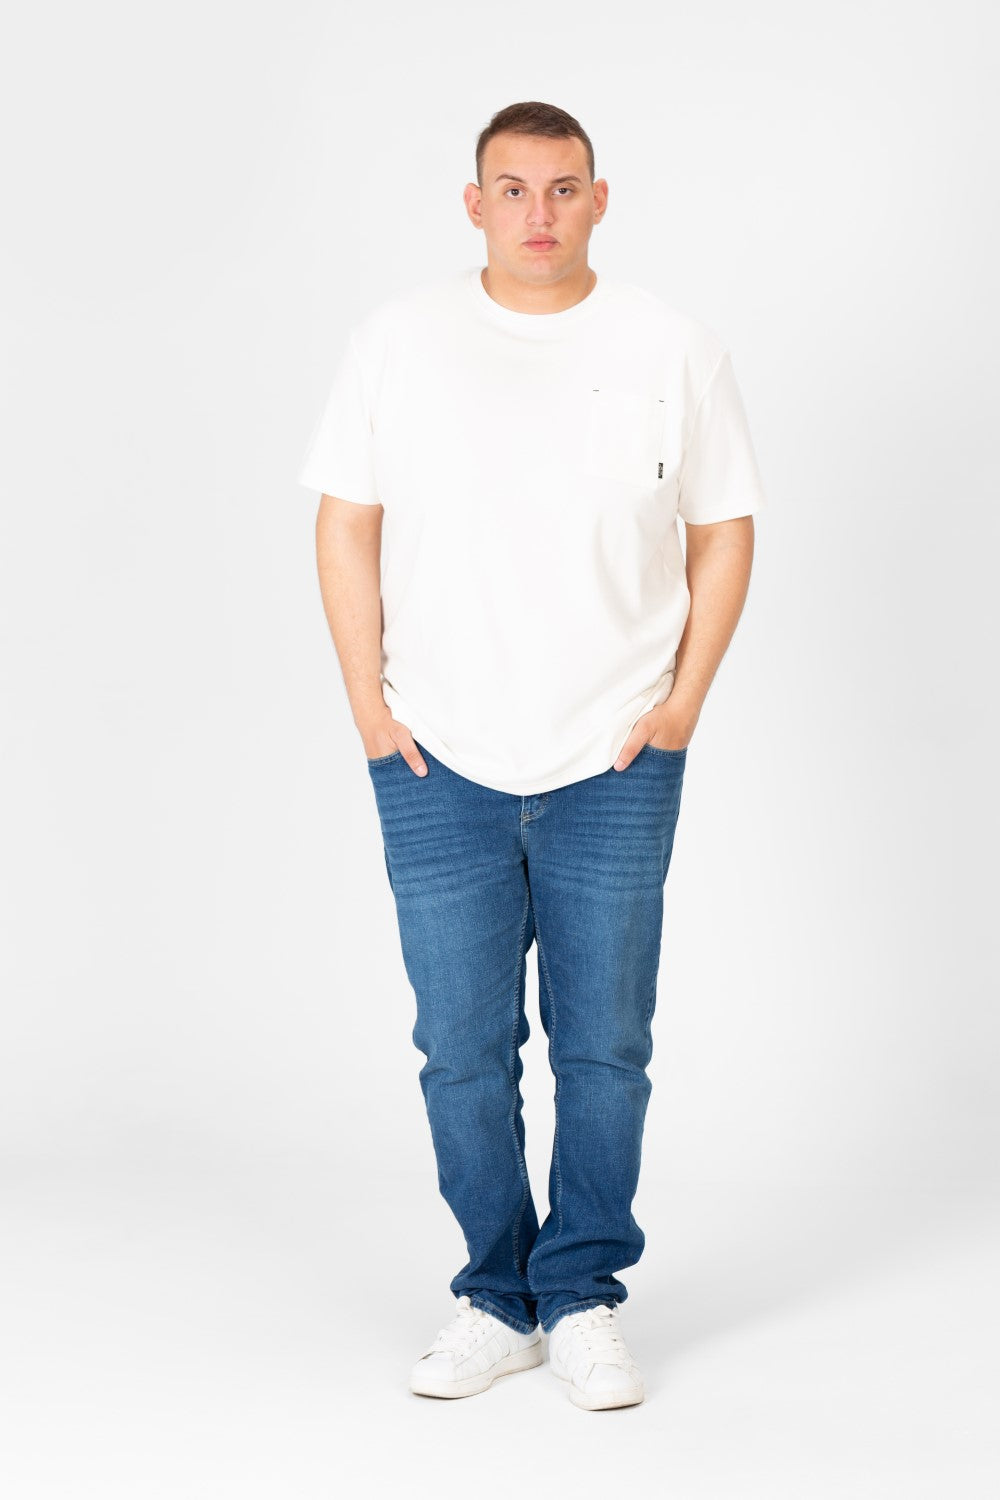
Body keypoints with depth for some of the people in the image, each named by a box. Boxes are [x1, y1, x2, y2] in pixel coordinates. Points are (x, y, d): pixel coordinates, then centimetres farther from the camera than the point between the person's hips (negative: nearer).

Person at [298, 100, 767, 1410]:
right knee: (464, 1048, 5)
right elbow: (346, 525, 5)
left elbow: (725, 533, 7)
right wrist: (371, 707, -1)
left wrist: (681, 705, 0)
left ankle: (583, 1299, 20)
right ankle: (497, 1301, 20)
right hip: (439, 765, 1)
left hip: (615, 769, 0)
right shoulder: (397, 341, 1)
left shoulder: (675, 352, 0)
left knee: (604, 1046, 5)